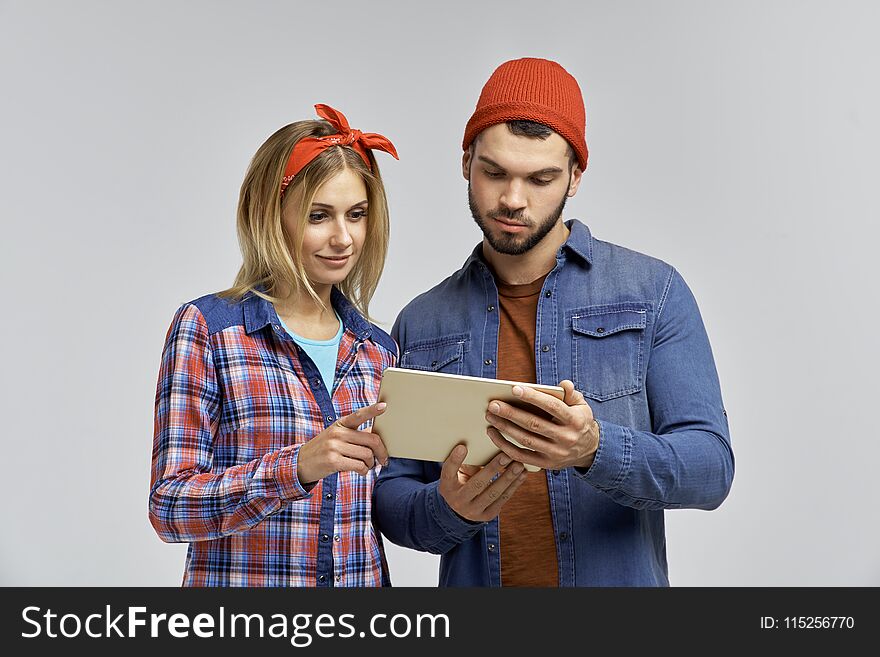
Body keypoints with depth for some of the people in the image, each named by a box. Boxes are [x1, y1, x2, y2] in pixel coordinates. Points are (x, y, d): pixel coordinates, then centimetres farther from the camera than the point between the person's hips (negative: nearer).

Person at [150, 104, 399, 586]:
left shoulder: (379, 351, 3)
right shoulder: (206, 328, -9)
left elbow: (372, 505, 10)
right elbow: (168, 506, -14)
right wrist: (298, 467, -28)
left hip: (362, 578, 4)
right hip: (240, 579, -4)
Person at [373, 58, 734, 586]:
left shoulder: (653, 292, -4)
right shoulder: (421, 324, 2)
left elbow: (711, 466, -9)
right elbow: (389, 496, 3)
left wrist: (597, 449, -26)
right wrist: (448, 509, -18)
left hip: (619, 575, -1)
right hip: (472, 582, 2)